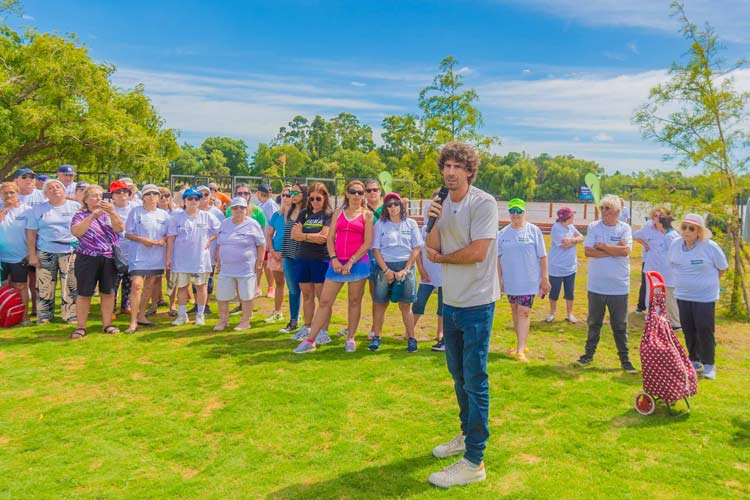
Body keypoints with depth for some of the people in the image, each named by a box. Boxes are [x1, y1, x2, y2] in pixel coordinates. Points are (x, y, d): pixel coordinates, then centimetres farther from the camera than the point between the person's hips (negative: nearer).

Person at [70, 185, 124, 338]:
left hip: (109, 259, 3)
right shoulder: (80, 216, 4)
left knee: (108, 292, 7)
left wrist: (112, 212, -21)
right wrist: (93, 215, -21)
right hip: (87, 259, -2)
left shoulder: (108, 214, 12)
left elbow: (120, 228, -6)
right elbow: (76, 232, -15)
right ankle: (81, 326, 10)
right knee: (84, 294, 1)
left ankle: (107, 324, 18)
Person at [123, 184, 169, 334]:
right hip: (138, 255, -5)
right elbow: (128, 234, -2)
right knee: (137, 285, -14)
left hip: (157, 256, 5)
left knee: (150, 286, 12)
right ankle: (133, 321, -10)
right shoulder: (135, 211, -1)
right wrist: (143, 240, -17)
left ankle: (141, 316, 26)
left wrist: (163, 240, -9)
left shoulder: (164, 214, 9)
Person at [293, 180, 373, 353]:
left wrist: (351, 262, -12)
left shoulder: (367, 215, 4)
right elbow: (330, 238, 7)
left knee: (354, 301, 6)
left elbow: (368, 243, -3)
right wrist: (334, 259, -8)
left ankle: (350, 338, 19)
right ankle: (310, 340, 4)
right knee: (325, 301, 1)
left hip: (358, 262, -2)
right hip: (337, 262, 2)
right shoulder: (338, 212, 12)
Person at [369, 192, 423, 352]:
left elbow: (416, 249, 2)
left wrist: (405, 270, -8)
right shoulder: (380, 224, 5)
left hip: (406, 267, 0)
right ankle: (376, 337, 11)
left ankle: (411, 338, 8)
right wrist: (386, 270, -8)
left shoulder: (411, 223, 5)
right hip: (385, 267, 0)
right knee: (380, 304, 2)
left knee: (405, 305, 1)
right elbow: (375, 249, 2)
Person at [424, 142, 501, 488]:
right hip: (451, 301, 8)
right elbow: (431, 250, 1)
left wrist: (442, 257, -6)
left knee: (474, 381, -2)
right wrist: (433, 222, -15)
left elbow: (477, 252, -21)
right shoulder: (442, 204, 7)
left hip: (476, 303, -7)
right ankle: (467, 435, 39)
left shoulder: (484, 203, -14)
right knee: (458, 375, 20)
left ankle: (474, 462, 8)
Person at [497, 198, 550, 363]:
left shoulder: (534, 231, -4)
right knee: (515, 311, 12)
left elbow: (542, 256, -2)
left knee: (524, 312, -8)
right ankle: (521, 344, 26)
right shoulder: (503, 233, 3)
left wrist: (545, 278, -4)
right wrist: (498, 280, 5)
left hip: (528, 281, -4)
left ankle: (520, 350, -9)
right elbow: (498, 258, 7)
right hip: (510, 281, 4)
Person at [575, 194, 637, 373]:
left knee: (620, 325, 8)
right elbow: (588, 251, -12)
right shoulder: (593, 227, -1)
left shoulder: (624, 228, -2)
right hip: (596, 285, 1)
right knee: (594, 323, 14)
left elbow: (625, 251, -17)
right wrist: (614, 250, -14)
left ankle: (625, 359, 19)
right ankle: (589, 354, 27)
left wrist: (601, 246, -12)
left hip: (619, 286, -1)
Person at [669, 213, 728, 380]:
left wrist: (707, 281, 7)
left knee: (705, 330, -2)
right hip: (682, 296, 4)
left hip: (705, 297, -4)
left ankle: (709, 364, 13)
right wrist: (686, 280, 11)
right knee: (688, 331, 12)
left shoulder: (710, 246, -15)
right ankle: (695, 361, 27)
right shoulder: (675, 244, -2)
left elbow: (722, 267, -2)